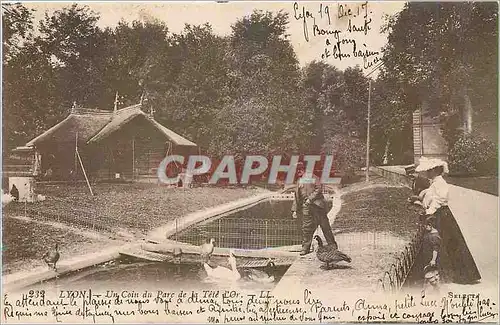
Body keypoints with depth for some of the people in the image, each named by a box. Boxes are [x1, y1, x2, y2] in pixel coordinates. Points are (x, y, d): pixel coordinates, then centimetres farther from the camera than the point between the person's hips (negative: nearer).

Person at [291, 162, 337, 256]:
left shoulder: (312, 177, 5)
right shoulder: (299, 181, 19)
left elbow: (318, 189, -5)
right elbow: (296, 197, 20)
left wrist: (310, 198, -14)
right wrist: (294, 210, 14)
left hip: (317, 204, -4)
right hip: (305, 207, 4)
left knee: (325, 225, 1)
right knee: (306, 227, -1)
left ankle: (332, 245, 10)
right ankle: (306, 248, 5)